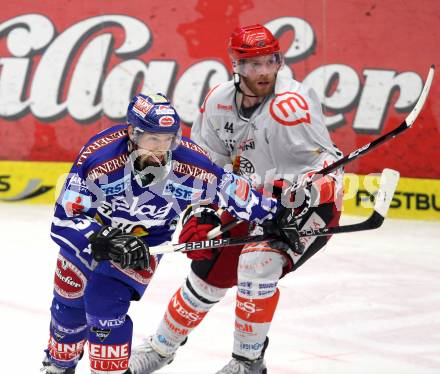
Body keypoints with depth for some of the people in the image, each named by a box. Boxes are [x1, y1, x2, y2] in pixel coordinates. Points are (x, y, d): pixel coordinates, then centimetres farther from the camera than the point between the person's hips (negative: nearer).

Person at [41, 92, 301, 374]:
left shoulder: (190, 164, -29)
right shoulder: (98, 160, -35)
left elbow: (229, 188, -10)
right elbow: (65, 220, -31)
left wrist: (276, 216, -5)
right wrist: (106, 242, -45)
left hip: (147, 238, 0)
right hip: (91, 230, 1)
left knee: (104, 303, -19)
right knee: (70, 299, 13)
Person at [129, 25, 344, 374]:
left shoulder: (291, 104, -27)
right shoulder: (219, 101, -6)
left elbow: (326, 163, -26)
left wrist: (304, 192, -41)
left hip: (308, 203, -6)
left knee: (257, 261, -26)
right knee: (209, 269, 9)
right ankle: (162, 346, 31)